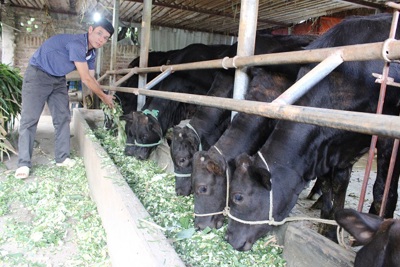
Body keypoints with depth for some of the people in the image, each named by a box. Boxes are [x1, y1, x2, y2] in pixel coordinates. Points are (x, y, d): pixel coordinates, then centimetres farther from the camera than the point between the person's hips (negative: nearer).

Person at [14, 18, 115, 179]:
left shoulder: (91, 53, -1)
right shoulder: (76, 43, -29)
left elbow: (91, 79, 8)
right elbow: (85, 79, -26)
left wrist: (105, 97, 3)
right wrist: (104, 97, -15)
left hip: (58, 79, 8)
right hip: (38, 74, -8)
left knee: (63, 118, 3)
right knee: (29, 119, -7)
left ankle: (62, 158, 10)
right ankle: (24, 164, -3)